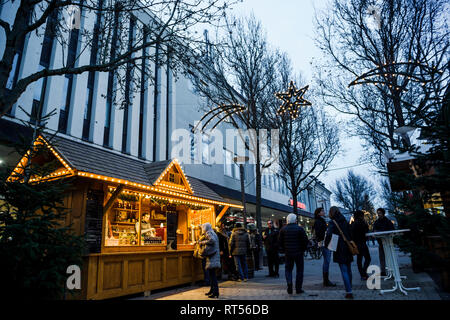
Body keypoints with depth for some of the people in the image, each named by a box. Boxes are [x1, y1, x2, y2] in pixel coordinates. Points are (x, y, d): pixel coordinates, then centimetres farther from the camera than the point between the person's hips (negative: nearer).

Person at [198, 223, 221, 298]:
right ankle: (212, 290, 23)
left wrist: (202, 242, -16)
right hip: (215, 256, 10)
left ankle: (215, 292, -10)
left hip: (212, 257, -10)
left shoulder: (208, 233, -8)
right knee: (212, 274, 16)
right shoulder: (213, 233, 20)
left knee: (212, 274, -9)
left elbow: (212, 240, -26)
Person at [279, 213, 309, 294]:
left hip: (288, 253, 2)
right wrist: (303, 249, 7)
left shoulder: (283, 229, -1)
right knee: (299, 270, 11)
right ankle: (298, 288, 11)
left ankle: (289, 284, -6)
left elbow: (280, 242, 1)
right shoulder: (300, 229, -7)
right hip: (298, 253, -1)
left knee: (288, 269, 14)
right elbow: (305, 240, -7)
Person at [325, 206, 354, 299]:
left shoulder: (333, 223, -12)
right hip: (348, 249, 6)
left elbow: (328, 234, -25)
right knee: (348, 270, 16)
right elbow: (350, 233, 14)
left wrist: (326, 244, -10)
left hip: (340, 250, -6)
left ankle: (349, 292, -5)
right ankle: (349, 289, 26)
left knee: (344, 271, -3)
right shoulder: (345, 222, 8)